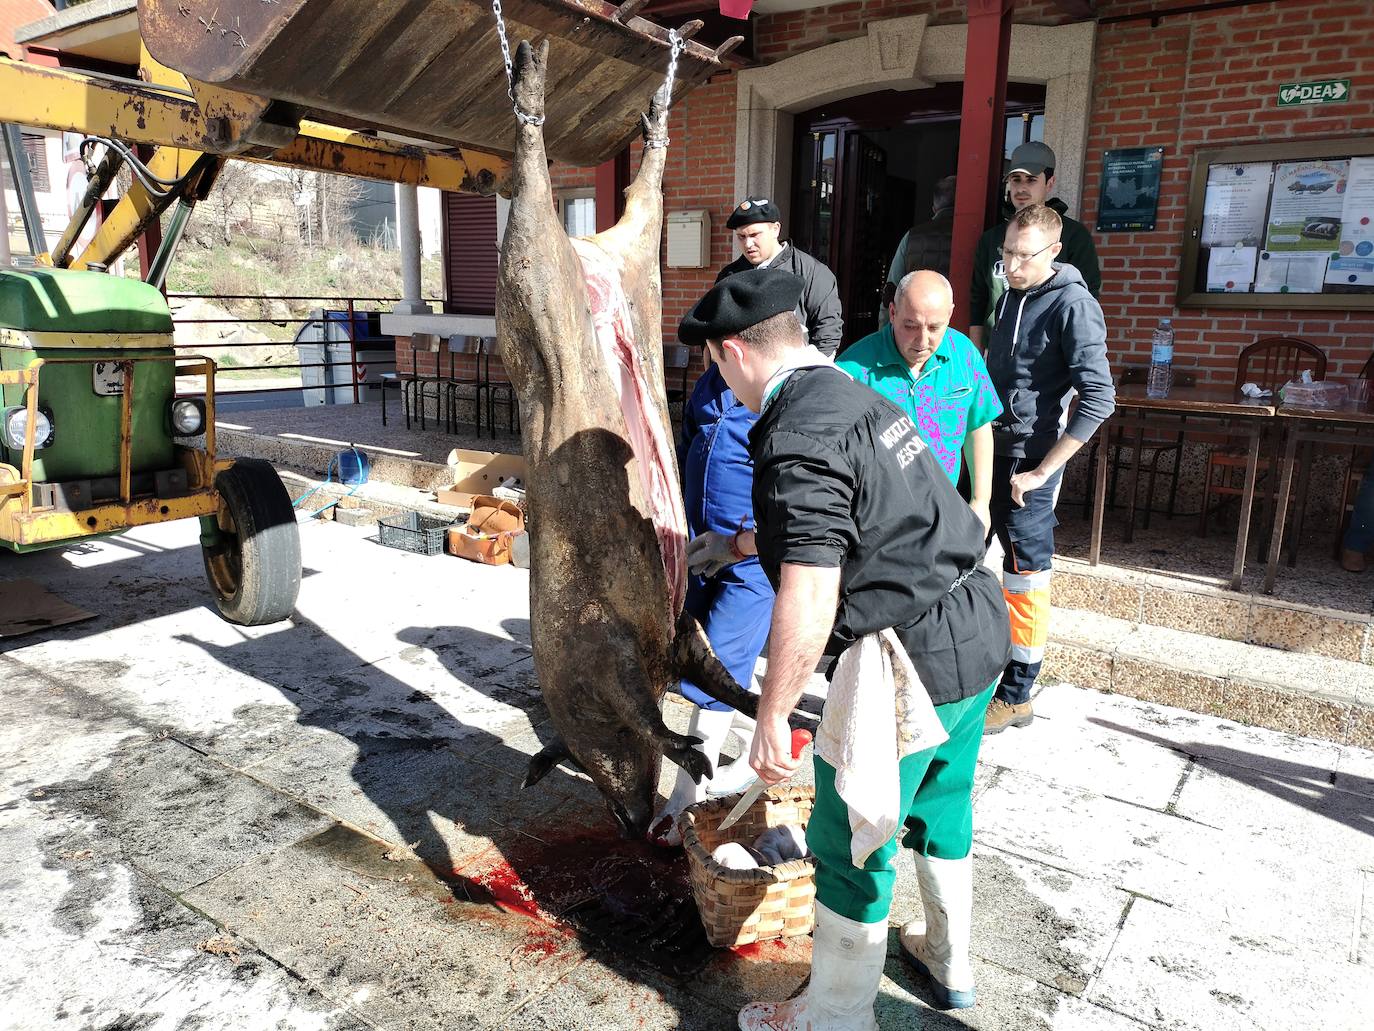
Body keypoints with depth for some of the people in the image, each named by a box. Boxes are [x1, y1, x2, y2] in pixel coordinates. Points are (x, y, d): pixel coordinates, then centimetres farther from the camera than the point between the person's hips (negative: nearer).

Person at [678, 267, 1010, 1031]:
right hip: (978, 630, 10)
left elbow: (807, 605, -26)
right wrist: (766, 540, 43)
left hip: (914, 655, -10)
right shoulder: (855, 394, 10)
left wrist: (772, 718, -16)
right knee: (942, 806, 27)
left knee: (852, 845, 8)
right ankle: (951, 963, 49)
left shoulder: (798, 439, -21)